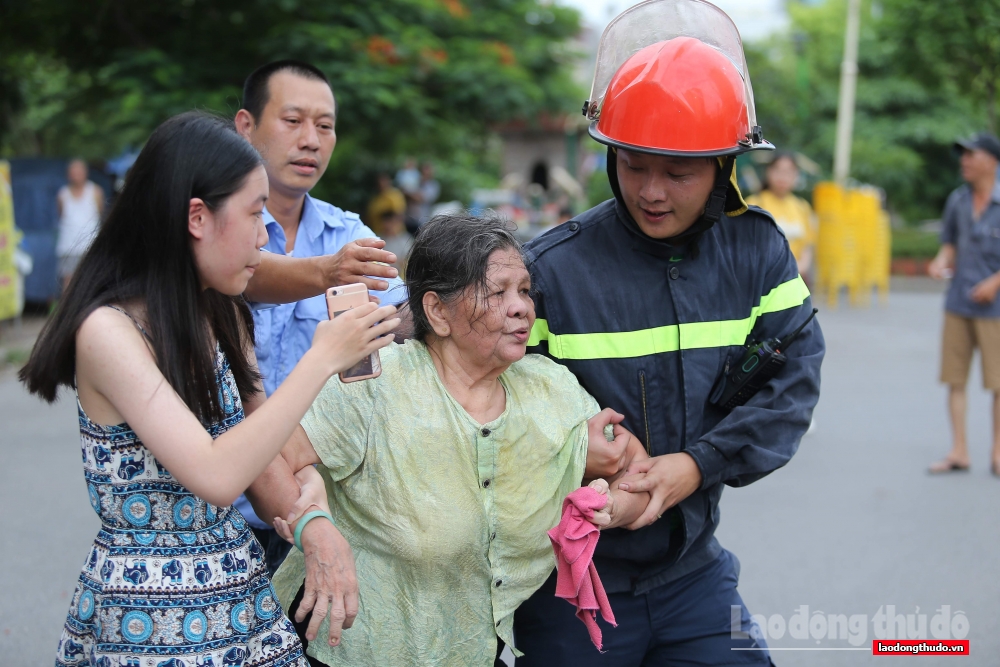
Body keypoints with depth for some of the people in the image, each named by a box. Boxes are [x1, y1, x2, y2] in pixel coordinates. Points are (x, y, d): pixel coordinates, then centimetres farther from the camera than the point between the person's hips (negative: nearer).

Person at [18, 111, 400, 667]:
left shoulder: (223, 315, 5)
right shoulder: (109, 329, -19)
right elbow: (215, 476, -28)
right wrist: (322, 359, -24)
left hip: (242, 594, 7)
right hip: (149, 620, -7)